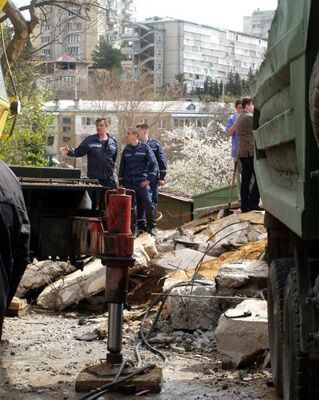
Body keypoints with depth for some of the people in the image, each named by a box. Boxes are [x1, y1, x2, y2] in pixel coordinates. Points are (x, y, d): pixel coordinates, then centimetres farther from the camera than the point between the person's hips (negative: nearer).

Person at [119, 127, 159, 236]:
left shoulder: (145, 147, 0)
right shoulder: (126, 150, 12)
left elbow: (154, 164, -1)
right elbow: (122, 167, 17)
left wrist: (149, 179, -8)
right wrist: (121, 183, 12)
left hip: (142, 182, -4)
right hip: (128, 183, 4)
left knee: (148, 203, -13)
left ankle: (151, 226, 1)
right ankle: (141, 226, 13)